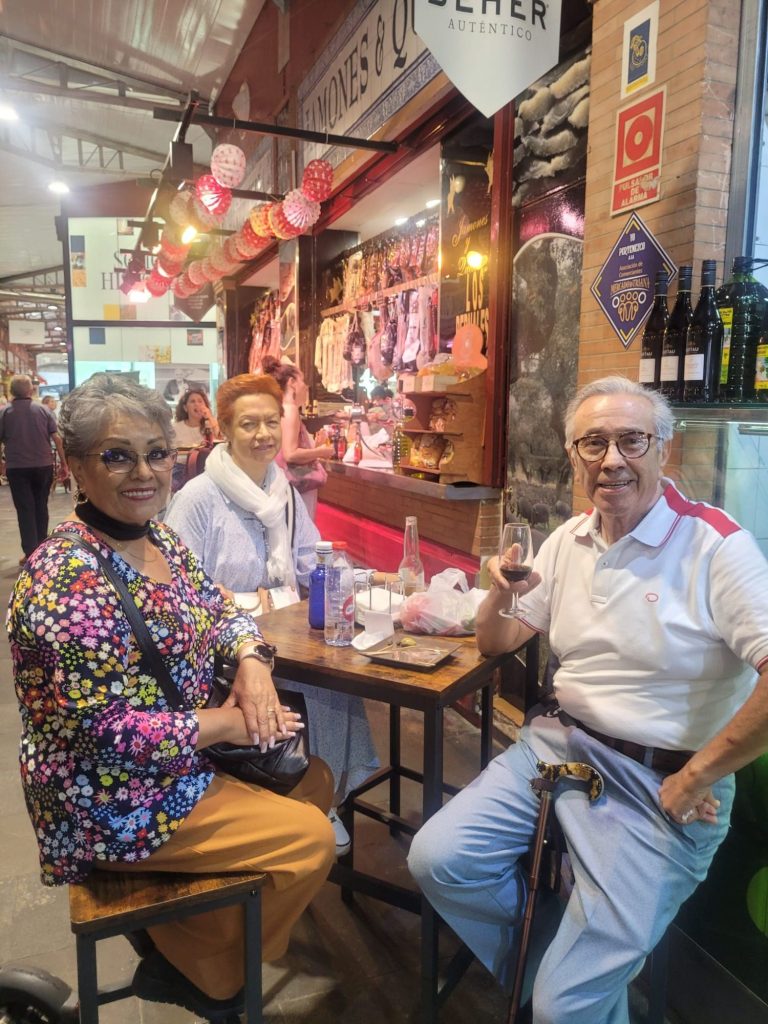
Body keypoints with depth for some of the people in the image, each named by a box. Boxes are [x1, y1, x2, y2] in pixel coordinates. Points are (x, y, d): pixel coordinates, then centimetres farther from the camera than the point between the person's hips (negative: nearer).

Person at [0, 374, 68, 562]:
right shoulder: (44, 410, -1)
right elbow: (57, 438, -4)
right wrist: (63, 463, 2)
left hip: (17, 468, -1)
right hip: (43, 466, 1)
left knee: (25, 510, 3)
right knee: (41, 507, 13)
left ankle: (31, 553, -1)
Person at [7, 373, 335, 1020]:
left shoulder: (157, 538, -1)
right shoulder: (64, 579, -28)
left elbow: (218, 610, 10)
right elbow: (102, 730, -28)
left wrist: (252, 662, -11)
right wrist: (228, 722, -19)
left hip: (178, 756, 9)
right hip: (112, 801, -9)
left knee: (314, 778, 15)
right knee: (312, 838, -7)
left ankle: (189, 935, 29)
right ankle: (203, 970, 20)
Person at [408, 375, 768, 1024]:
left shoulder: (716, 545, -14)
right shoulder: (568, 540, 6)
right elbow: (495, 644, 14)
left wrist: (694, 780, -13)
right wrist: (501, 593, -9)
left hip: (660, 785, -5)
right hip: (556, 744, 6)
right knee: (437, 858, -5)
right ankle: (552, 961, 19)